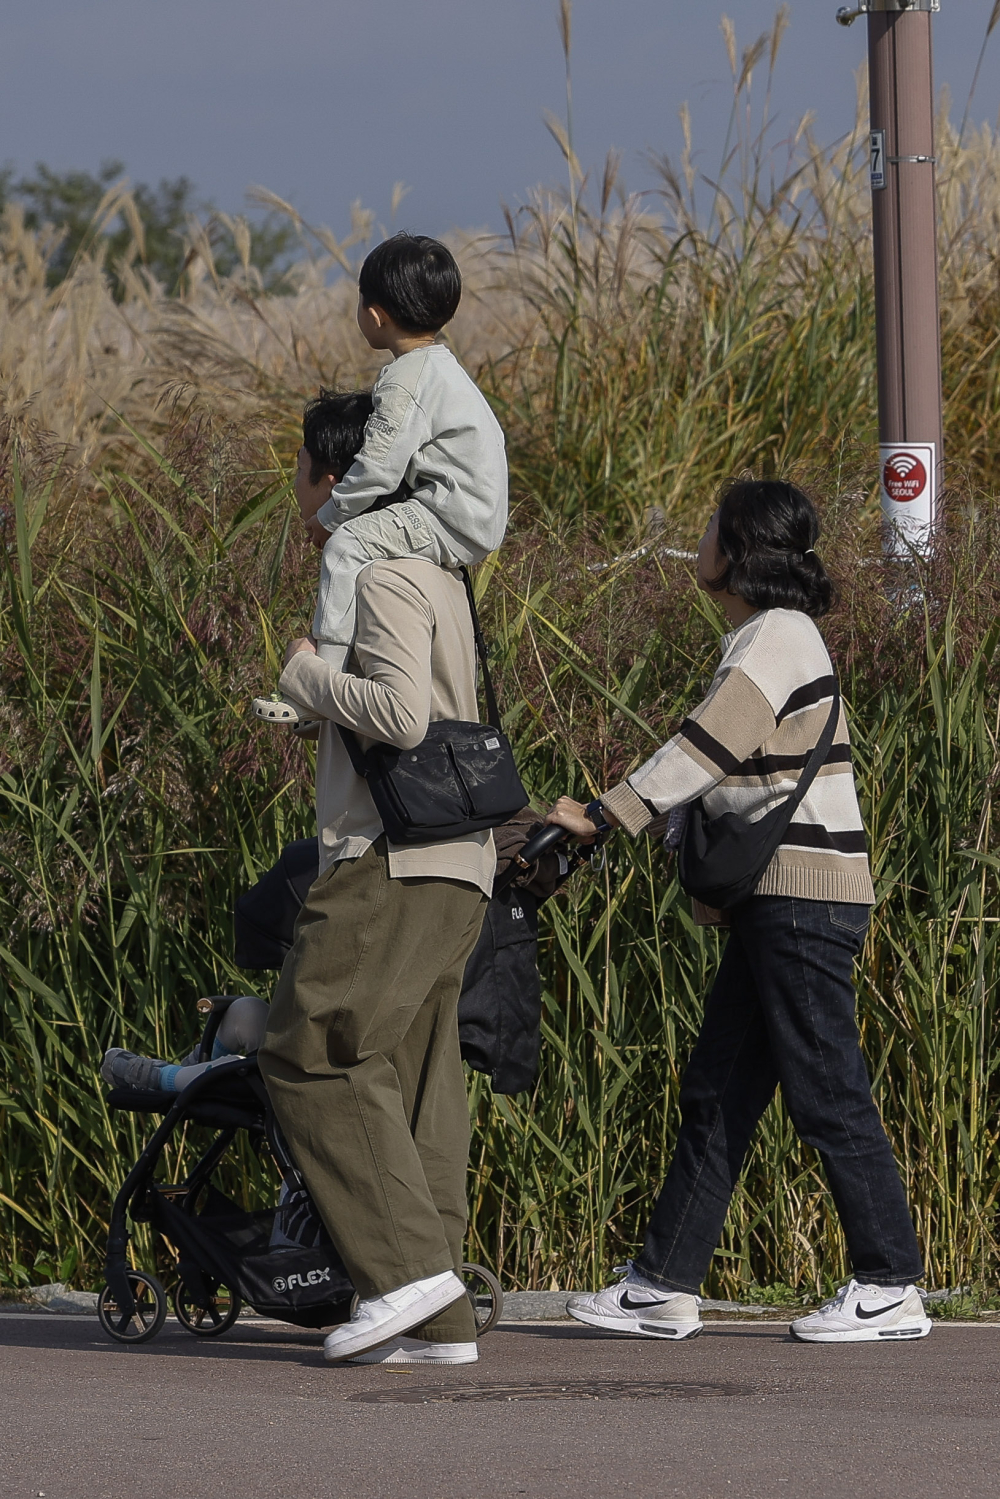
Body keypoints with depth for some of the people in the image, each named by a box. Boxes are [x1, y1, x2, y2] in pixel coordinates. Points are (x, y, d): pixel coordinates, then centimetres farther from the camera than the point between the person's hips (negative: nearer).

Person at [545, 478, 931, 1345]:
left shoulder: (777, 638, -12)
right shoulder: (761, 639, 19)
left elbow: (702, 751, -20)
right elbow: (721, 775, 21)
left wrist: (600, 817, -19)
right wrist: (650, 825, 12)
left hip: (805, 899, -10)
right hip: (778, 903, 10)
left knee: (827, 1095, -6)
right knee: (717, 1094, 8)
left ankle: (893, 1289, -2)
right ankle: (667, 1285, 10)